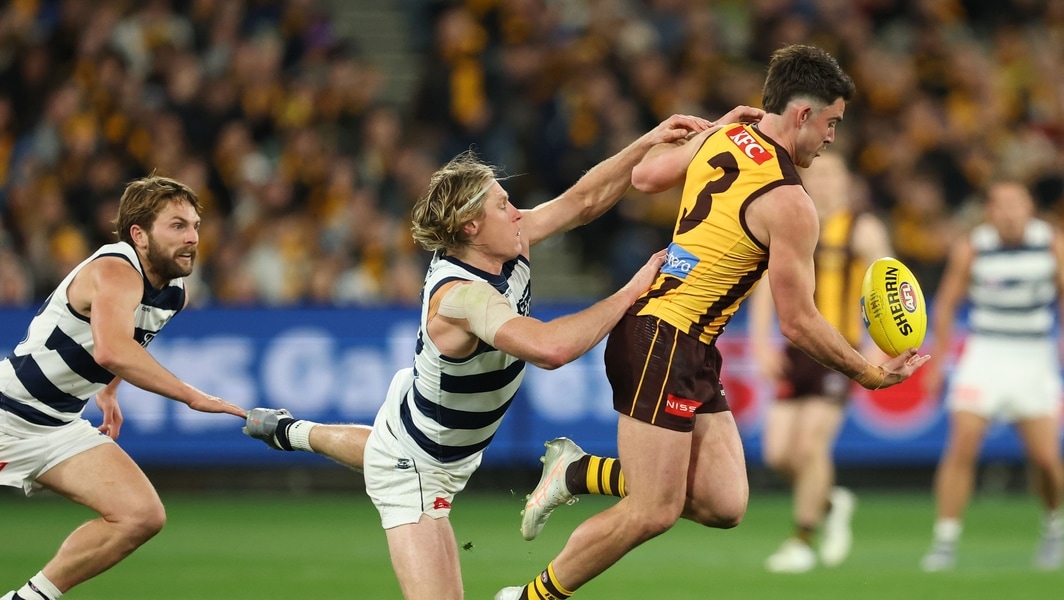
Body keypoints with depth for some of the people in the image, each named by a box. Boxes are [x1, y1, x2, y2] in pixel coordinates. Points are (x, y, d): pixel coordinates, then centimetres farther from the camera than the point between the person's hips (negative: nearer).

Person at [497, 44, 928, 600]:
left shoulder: (722, 138, 7)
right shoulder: (790, 205, -15)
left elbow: (642, 176, 24)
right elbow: (797, 322, -10)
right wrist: (868, 373, 3)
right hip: (662, 344, -9)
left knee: (723, 506, 4)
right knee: (652, 513, -6)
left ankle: (575, 472, 14)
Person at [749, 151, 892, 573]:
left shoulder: (863, 229, 0)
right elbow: (767, 286, 12)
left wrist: (880, 349, -11)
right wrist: (761, 342, -1)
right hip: (795, 352, 4)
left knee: (811, 444, -14)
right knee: (778, 453, -3)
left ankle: (803, 541, -2)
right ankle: (831, 502, 25)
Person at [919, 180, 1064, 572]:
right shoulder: (971, 249, -6)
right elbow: (946, 304, 6)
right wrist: (938, 360, 7)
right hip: (983, 357, -1)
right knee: (961, 448, -14)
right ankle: (945, 542, -6)